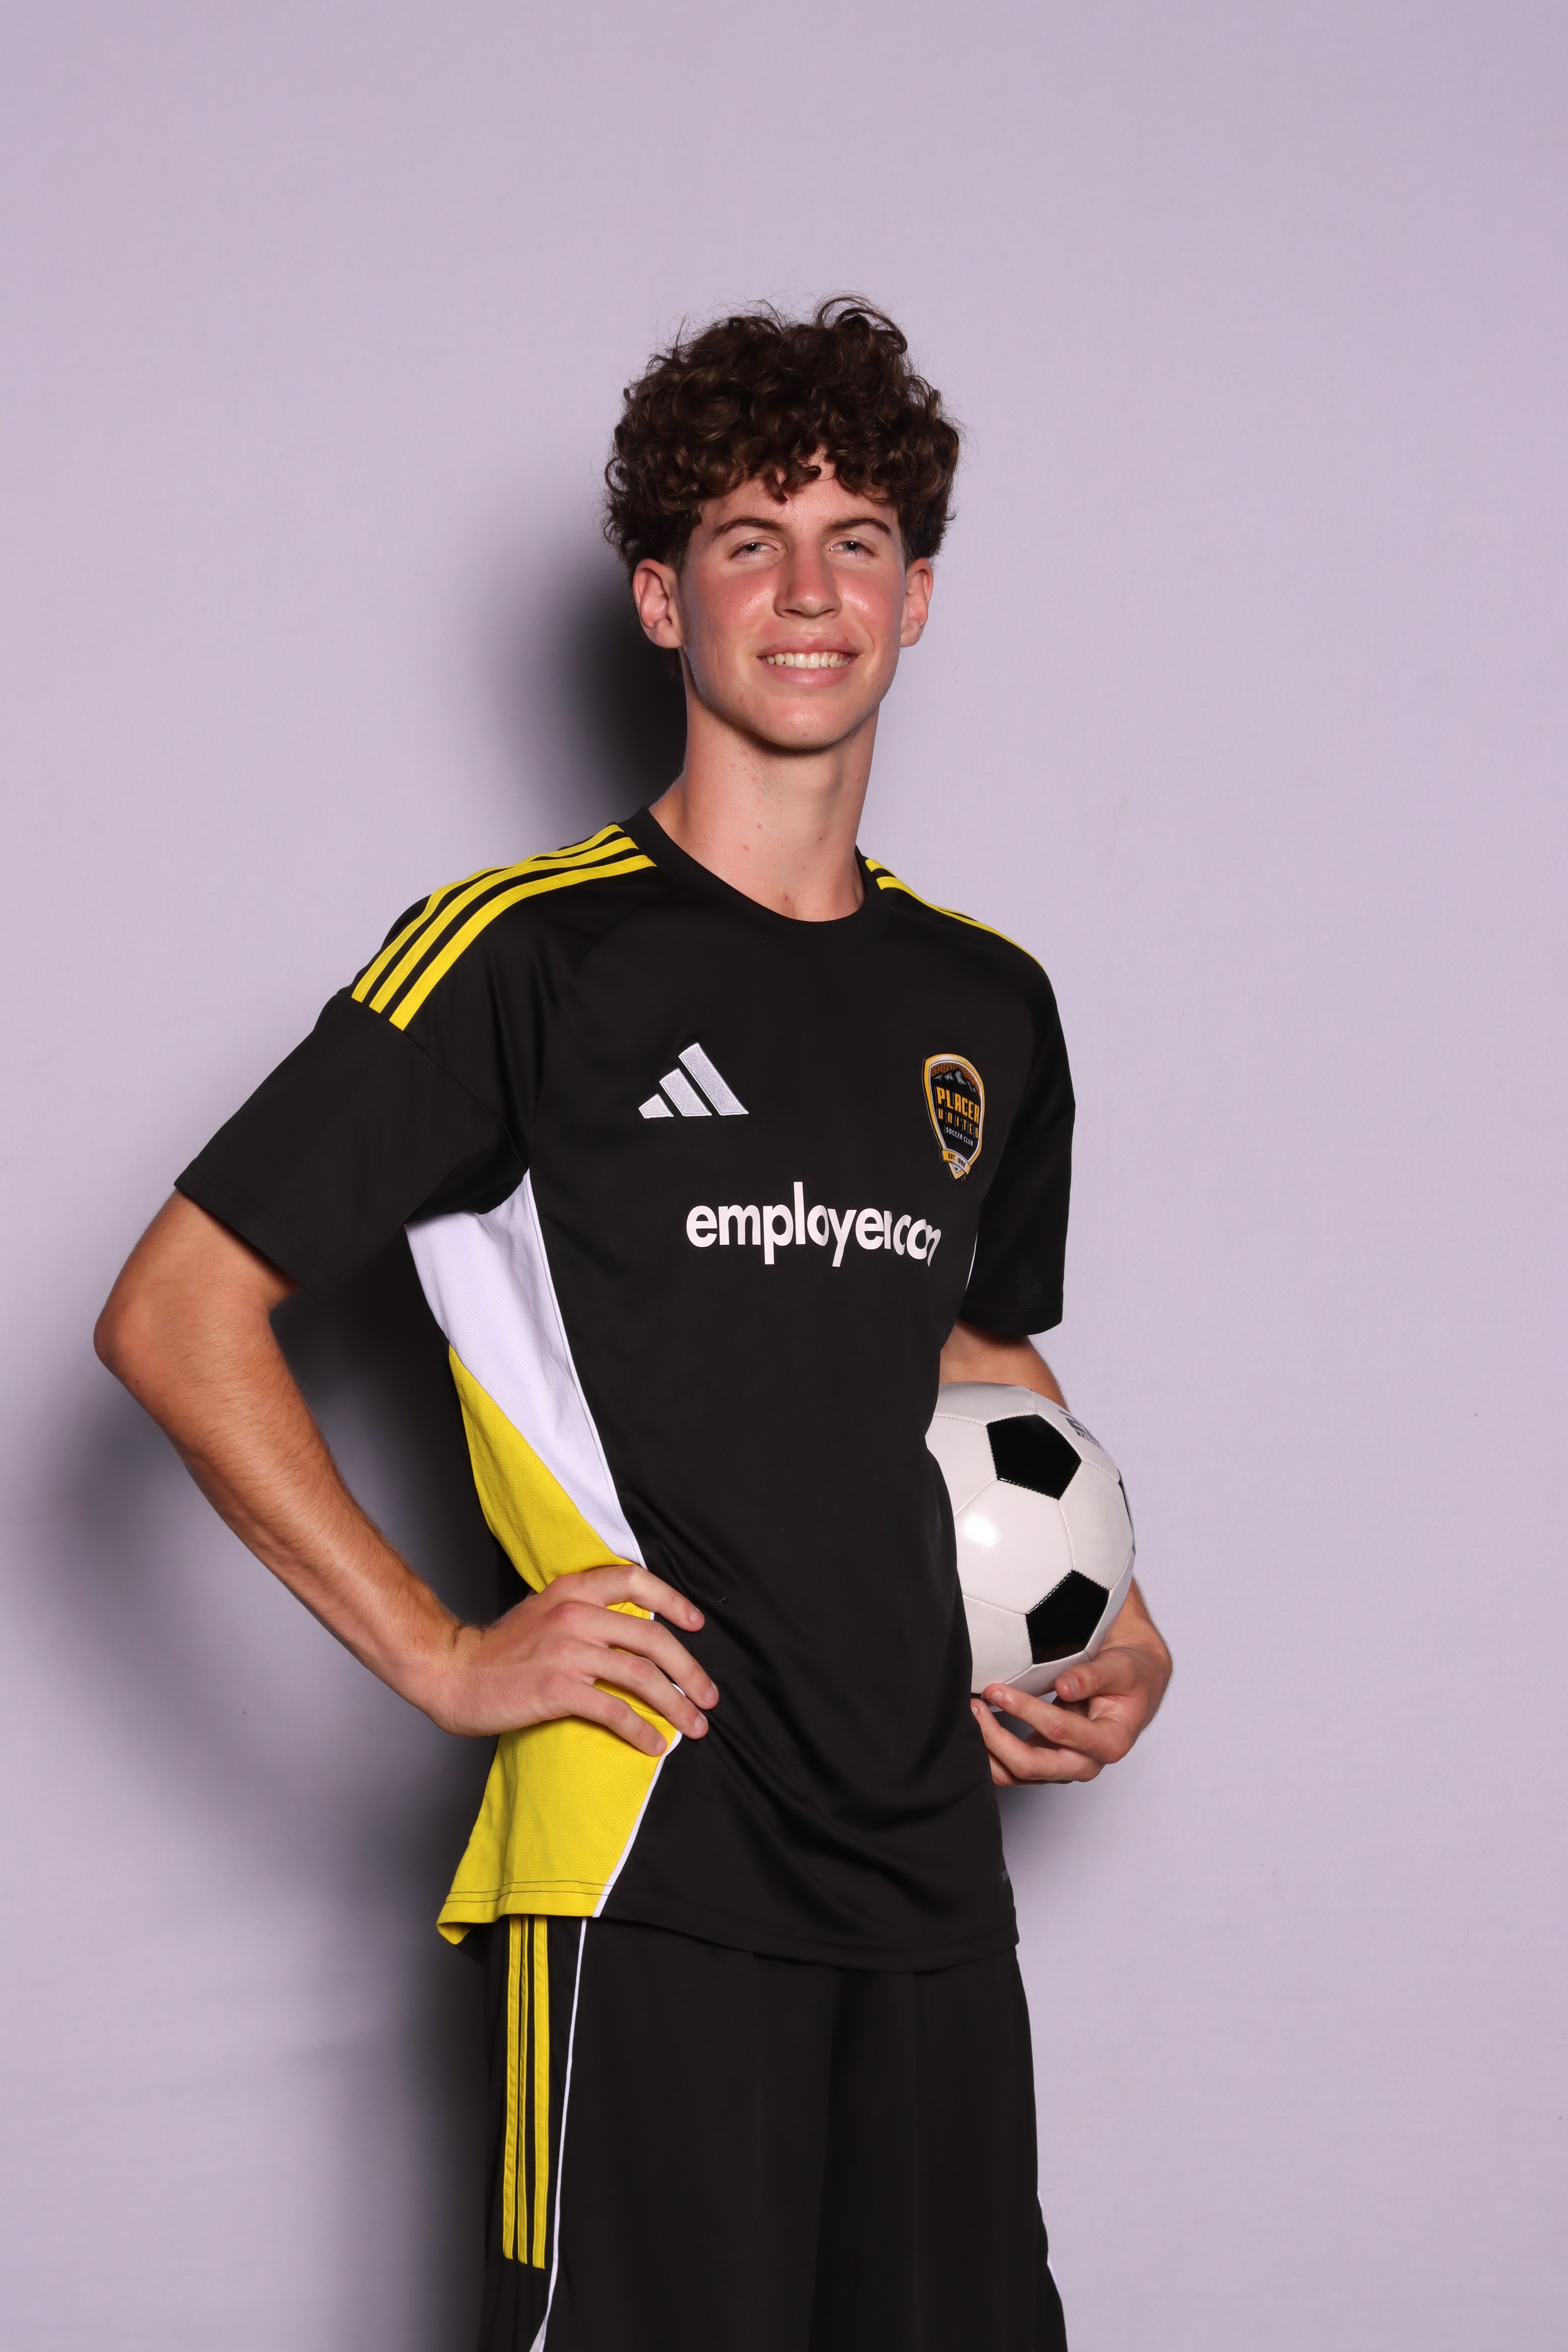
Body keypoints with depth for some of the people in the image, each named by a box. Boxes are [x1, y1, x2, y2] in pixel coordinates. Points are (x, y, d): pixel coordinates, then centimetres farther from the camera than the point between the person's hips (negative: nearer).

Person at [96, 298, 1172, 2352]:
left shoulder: (990, 1006, 14)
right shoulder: (531, 952, -5)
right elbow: (176, 1316, -6)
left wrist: (1112, 1632, 14)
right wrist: (443, 1659, -11)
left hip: (931, 1869, 6)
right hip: (646, 1871, -5)